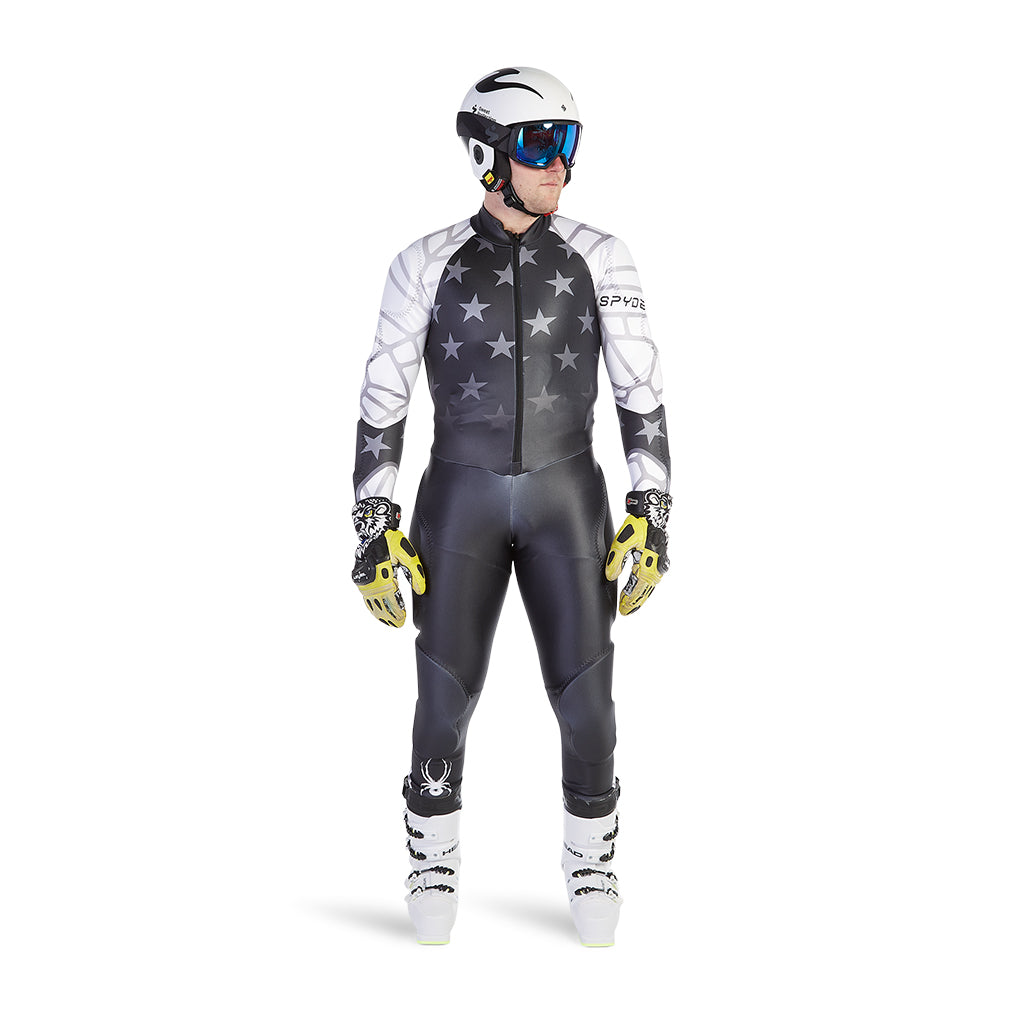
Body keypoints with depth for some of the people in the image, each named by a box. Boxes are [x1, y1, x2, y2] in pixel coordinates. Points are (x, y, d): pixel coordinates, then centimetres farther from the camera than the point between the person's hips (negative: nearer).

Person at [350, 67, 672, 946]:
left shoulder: (599, 258, 0)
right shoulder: (428, 264, -2)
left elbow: (642, 392, 0)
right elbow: (382, 405, 0)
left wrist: (655, 515, -7)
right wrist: (373, 533, -4)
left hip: (566, 499, 1)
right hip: (461, 501, 0)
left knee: (584, 695, -3)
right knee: (447, 694, 0)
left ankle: (591, 866, 20)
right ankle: (435, 865, 23)